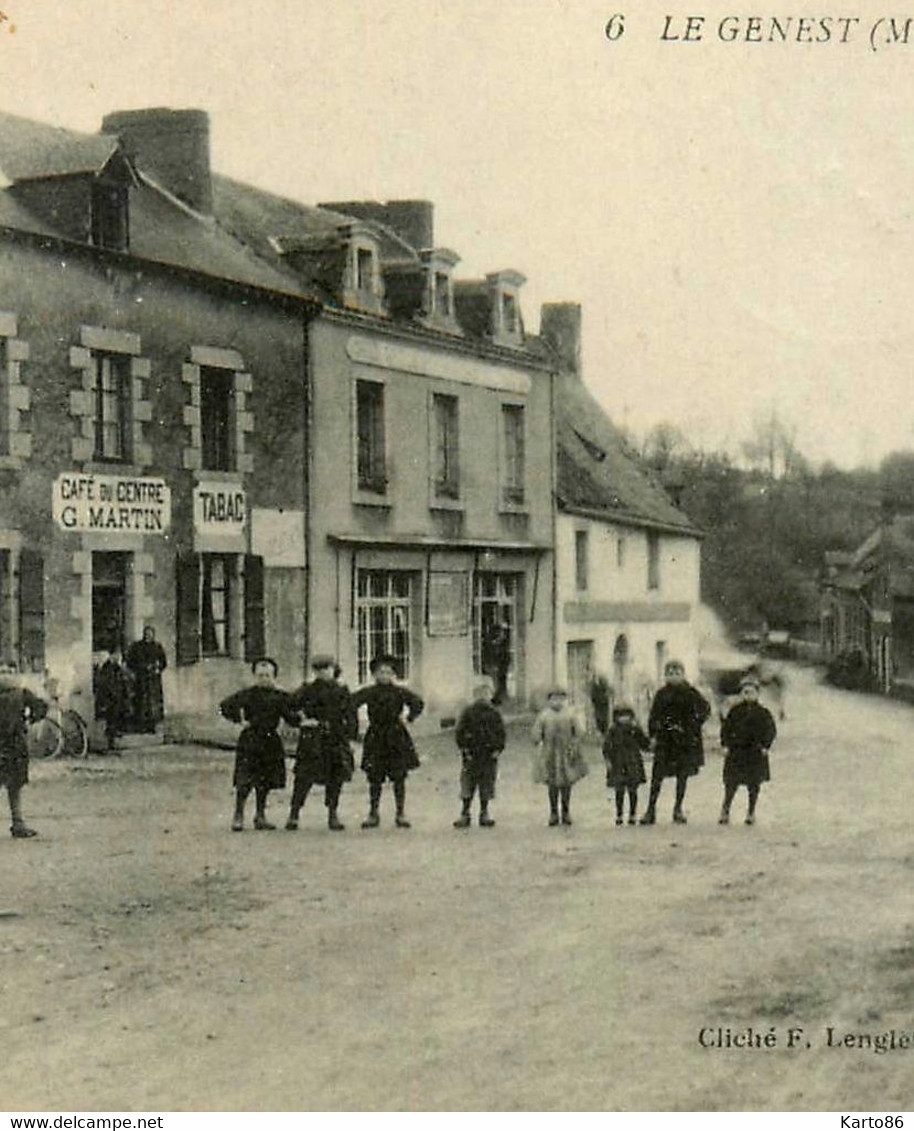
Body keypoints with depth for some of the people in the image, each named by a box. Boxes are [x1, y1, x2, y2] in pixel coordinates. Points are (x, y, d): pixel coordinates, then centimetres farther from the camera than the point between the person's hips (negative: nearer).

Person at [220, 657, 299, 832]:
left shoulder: (280, 697, 5)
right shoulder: (247, 695, -4)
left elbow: (293, 719, 5)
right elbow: (224, 706, -3)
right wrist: (240, 719, -9)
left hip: (270, 742, 3)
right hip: (250, 741, -3)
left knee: (264, 781, 9)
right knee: (244, 781, -9)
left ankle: (260, 816, 21)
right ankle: (238, 816, 2)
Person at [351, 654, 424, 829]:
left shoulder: (399, 692, 3)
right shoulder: (368, 692, 3)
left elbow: (418, 703, 1)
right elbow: (351, 704, -4)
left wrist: (408, 718, -6)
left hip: (397, 737, 0)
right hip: (375, 737, 0)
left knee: (399, 777, 0)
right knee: (374, 777, 0)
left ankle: (401, 813, 8)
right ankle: (373, 813, 10)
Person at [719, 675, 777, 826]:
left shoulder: (763, 713, 1)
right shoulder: (735, 711, 3)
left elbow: (771, 731, 5)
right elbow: (725, 727, 8)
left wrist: (765, 746, -4)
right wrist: (726, 744, -1)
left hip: (756, 753, 0)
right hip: (736, 752, 0)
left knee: (754, 785, 5)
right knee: (731, 783, -3)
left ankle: (751, 812, 16)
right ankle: (725, 811, 8)